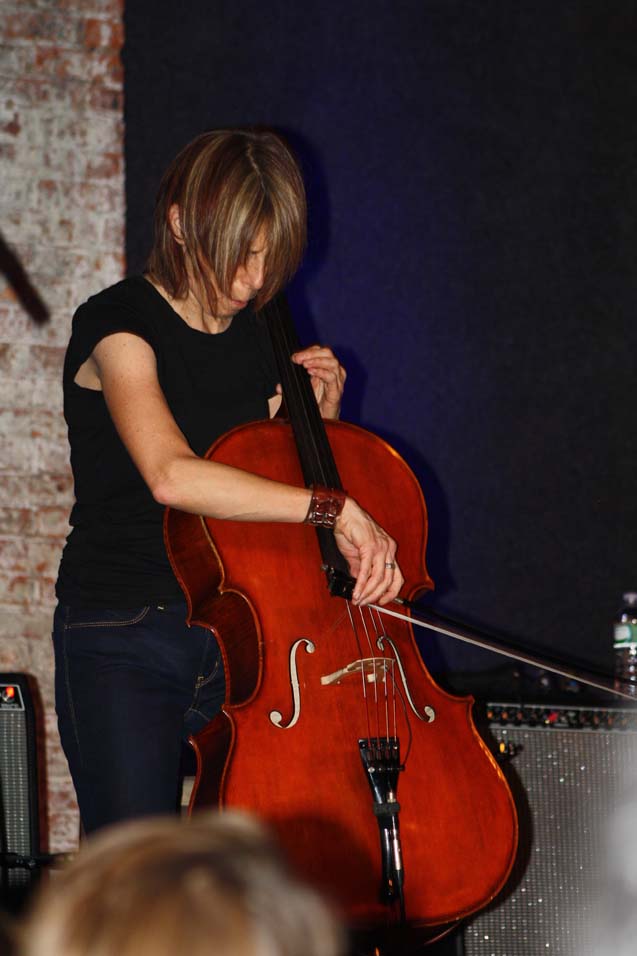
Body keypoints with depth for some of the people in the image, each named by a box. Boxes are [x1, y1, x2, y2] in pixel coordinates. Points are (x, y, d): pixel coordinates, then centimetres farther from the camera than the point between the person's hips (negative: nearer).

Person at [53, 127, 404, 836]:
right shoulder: (119, 325, -10)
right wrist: (333, 508, -31)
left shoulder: (254, 339, 11)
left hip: (235, 637, 5)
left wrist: (320, 411, 5)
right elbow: (171, 475, -28)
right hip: (123, 646, -5)